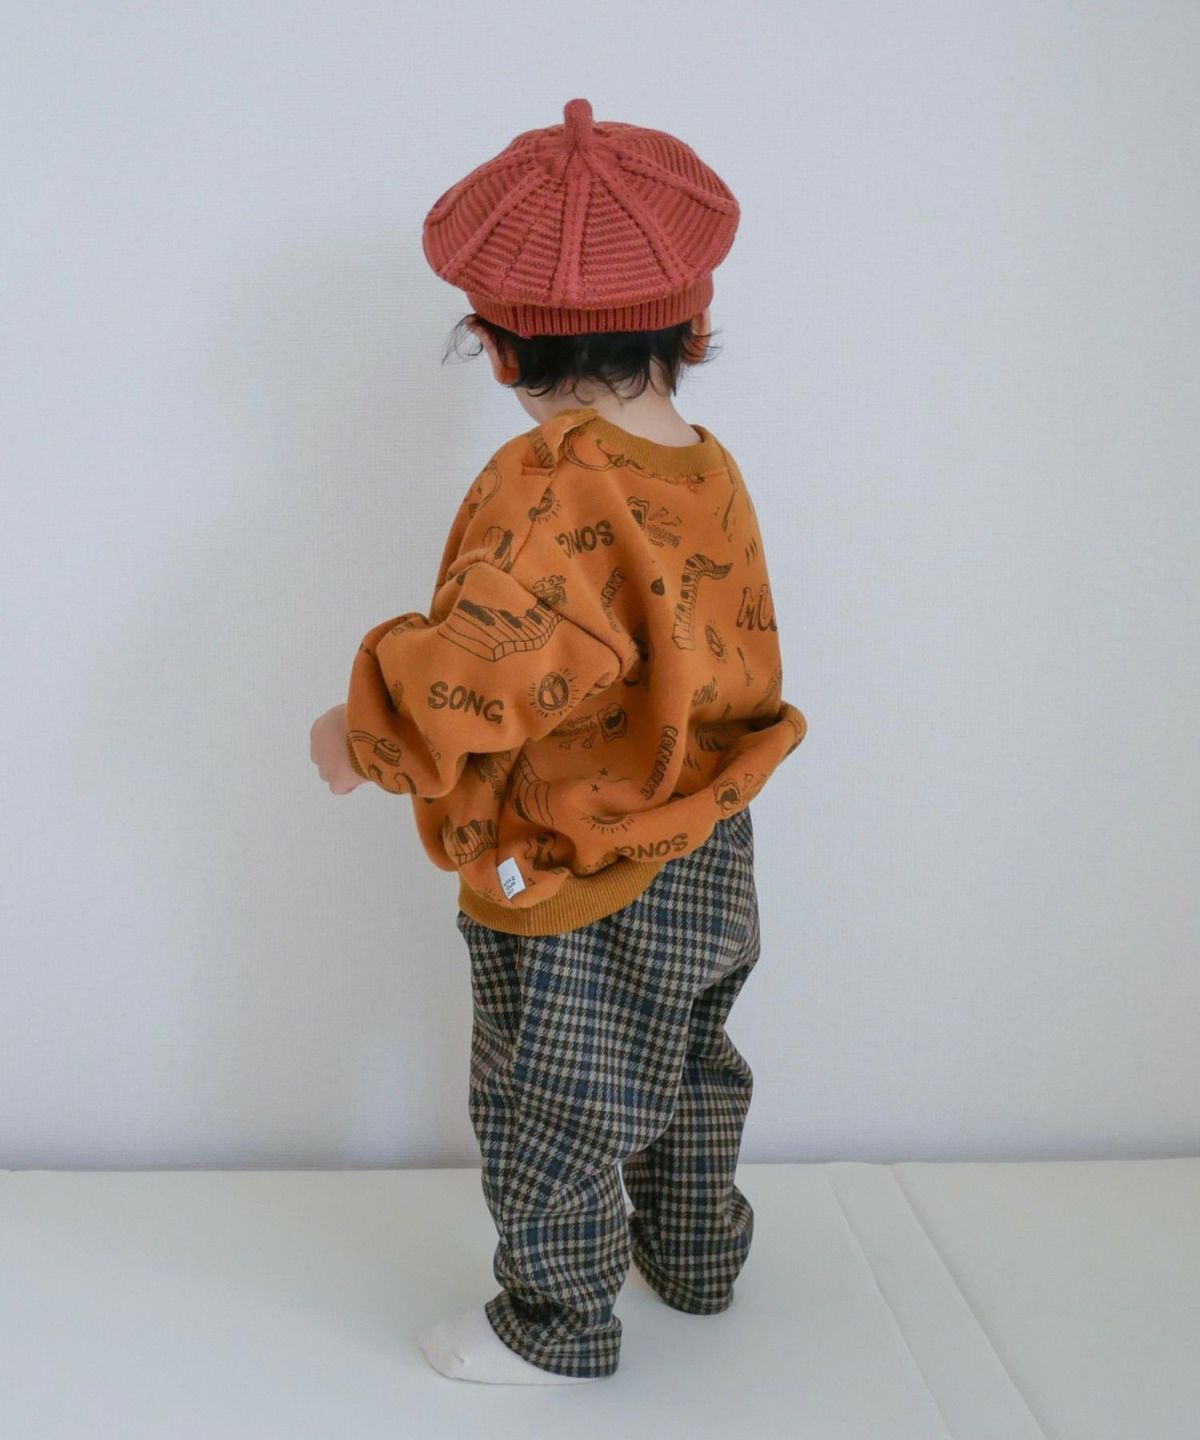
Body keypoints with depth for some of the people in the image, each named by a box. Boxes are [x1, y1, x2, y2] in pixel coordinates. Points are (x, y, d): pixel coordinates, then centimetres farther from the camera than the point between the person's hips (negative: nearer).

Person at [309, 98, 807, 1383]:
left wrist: (364, 737, -14)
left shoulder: (549, 486, -25)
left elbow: (477, 675, -31)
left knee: (548, 1111, 12)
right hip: (707, 859, 9)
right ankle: (696, 1257, 48)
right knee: (685, 1073, 27)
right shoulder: (710, 472, -1)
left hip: (572, 888, -8)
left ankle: (559, 1326, 31)